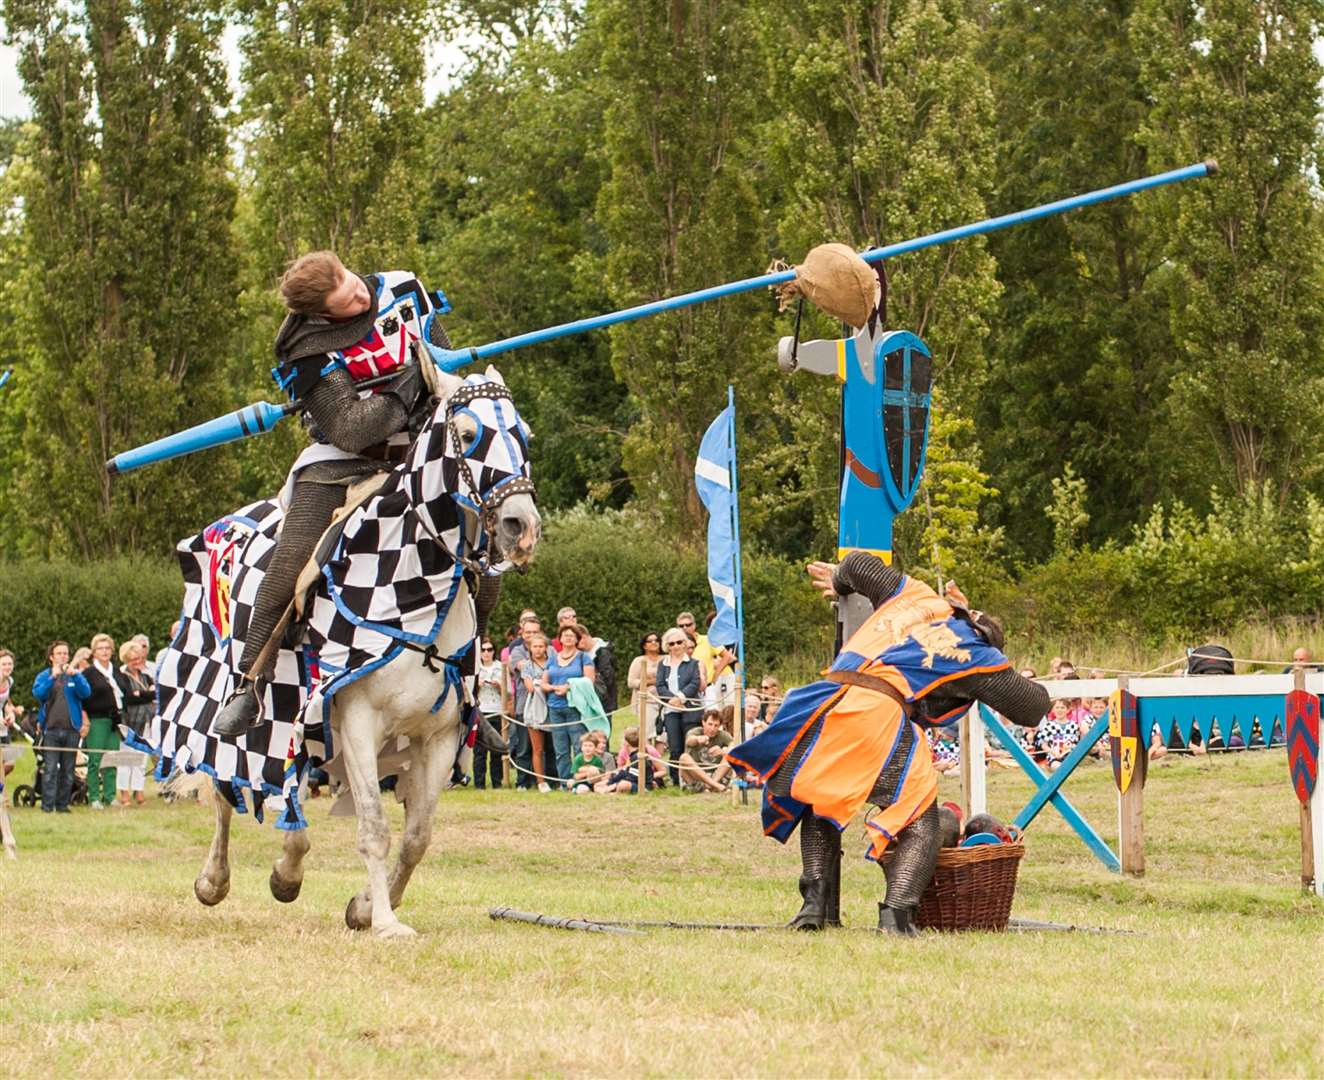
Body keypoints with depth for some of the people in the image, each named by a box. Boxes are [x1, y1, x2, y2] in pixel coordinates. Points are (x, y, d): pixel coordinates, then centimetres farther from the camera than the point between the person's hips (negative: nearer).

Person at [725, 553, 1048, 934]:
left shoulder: (914, 595, 27)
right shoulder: (979, 657, 18)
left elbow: (860, 563, 36)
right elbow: (1035, 707, 22)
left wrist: (839, 583, 59)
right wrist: (1006, 676, 41)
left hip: (828, 700, 4)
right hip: (882, 715, -4)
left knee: (820, 804, 24)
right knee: (920, 823, 6)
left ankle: (816, 901, 11)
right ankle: (896, 913, -12)